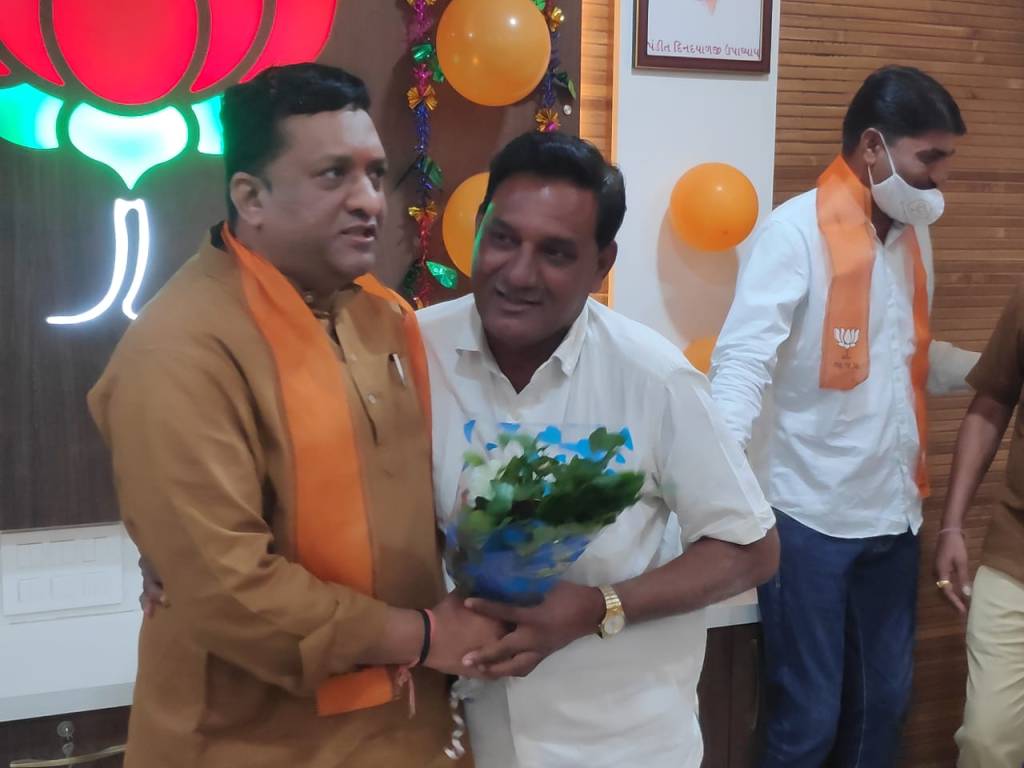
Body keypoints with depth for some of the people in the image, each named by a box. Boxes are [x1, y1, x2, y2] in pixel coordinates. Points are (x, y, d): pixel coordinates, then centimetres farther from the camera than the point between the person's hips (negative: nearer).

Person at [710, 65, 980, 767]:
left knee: (885, 700, 17)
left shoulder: (914, 232, 10)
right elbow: (743, 360, -20)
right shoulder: (798, 230, -13)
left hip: (893, 510, 7)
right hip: (811, 515, -7)